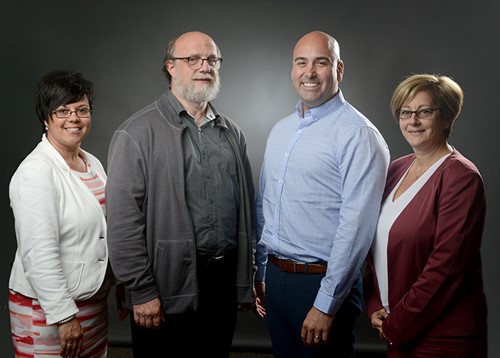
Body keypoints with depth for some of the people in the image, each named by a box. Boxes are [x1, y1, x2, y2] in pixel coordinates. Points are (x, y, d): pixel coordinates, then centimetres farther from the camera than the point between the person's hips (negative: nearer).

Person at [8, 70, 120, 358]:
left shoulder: (93, 163, 8)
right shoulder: (36, 172, -17)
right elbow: (39, 255, -22)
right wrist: (63, 316, -20)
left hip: (94, 301, 8)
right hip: (46, 309, -7)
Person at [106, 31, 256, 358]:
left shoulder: (232, 134, 9)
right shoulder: (138, 134, -8)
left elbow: (247, 210, 11)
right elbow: (123, 219, -11)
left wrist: (246, 282, 10)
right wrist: (142, 292, -12)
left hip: (225, 286, 5)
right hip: (167, 294, -4)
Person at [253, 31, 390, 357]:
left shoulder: (358, 134, -14)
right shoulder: (280, 130, 9)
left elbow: (356, 226, -19)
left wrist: (326, 304, -17)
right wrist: (260, 273, 13)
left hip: (322, 281, -6)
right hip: (274, 277, 7)